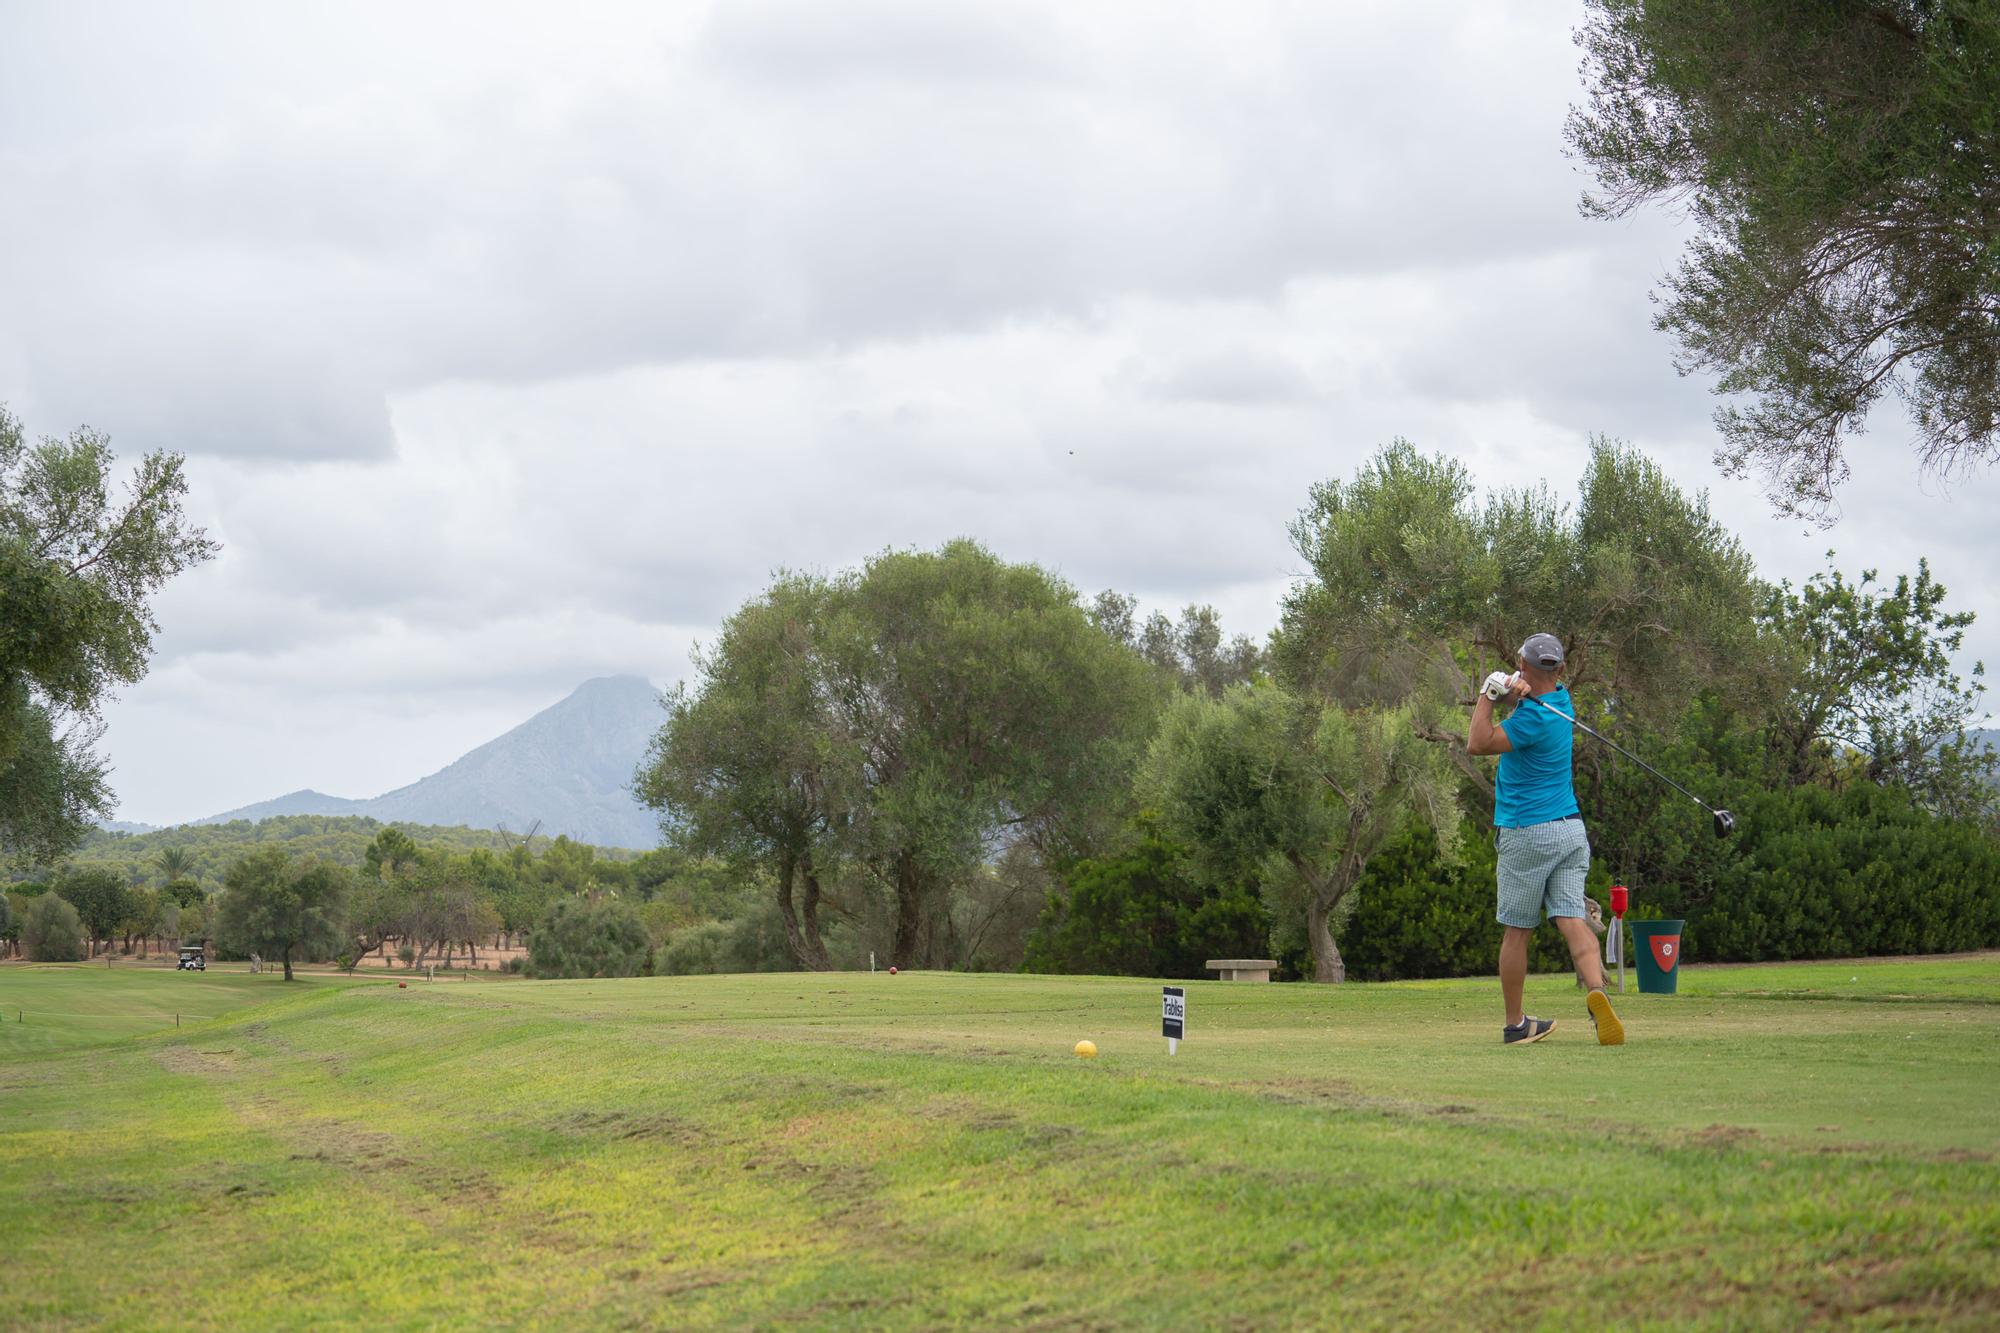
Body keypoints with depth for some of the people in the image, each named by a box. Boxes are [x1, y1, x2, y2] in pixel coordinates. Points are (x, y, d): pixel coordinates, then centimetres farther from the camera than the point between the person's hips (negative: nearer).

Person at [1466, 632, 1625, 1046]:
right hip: (1571, 830, 6)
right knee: (1572, 919, -6)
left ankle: (1515, 1023, 12)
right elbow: (1524, 688, 14)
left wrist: (1490, 693, -9)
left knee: (1517, 931, 5)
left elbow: (1478, 744, -14)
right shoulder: (1560, 697, 8)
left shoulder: (1535, 718, -16)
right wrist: (1513, 688, -9)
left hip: (1526, 834, -6)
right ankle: (1596, 990, -30)